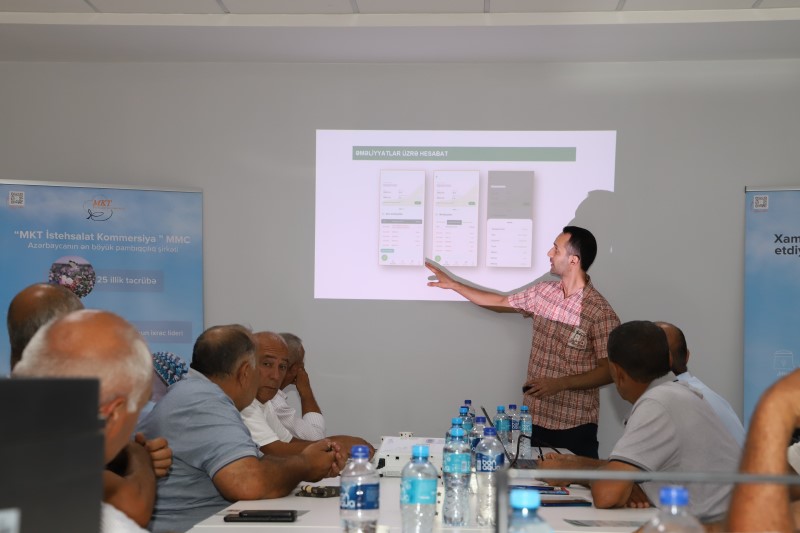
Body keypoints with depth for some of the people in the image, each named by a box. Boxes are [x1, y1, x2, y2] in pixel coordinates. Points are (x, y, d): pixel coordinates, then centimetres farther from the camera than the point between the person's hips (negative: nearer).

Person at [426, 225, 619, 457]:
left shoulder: (600, 312, -15)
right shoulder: (542, 292, 5)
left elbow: (610, 371, -15)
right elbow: (500, 302, 19)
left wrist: (561, 383, -25)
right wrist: (452, 284, 19)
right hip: (534, 419, 6)